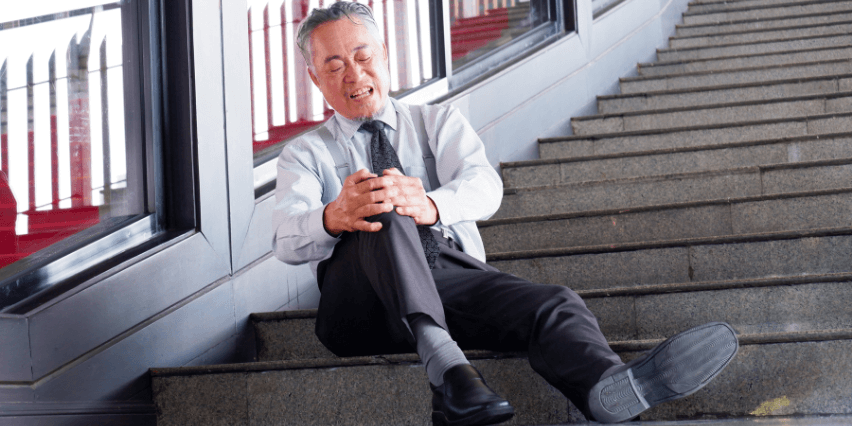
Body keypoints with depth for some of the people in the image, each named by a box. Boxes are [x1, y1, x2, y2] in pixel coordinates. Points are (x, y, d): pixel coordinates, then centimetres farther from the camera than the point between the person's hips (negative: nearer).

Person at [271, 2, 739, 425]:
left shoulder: (438, 122, 21)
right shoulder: (304, 154, 17)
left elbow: (484, 186, -2)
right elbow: (287, 237, -4)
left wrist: (429, 206, -27)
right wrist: (334, 217, -30)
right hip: (363, 297, -1)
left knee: (555, 304, -28)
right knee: (382, 216, -32)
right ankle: (442, 359, -51)